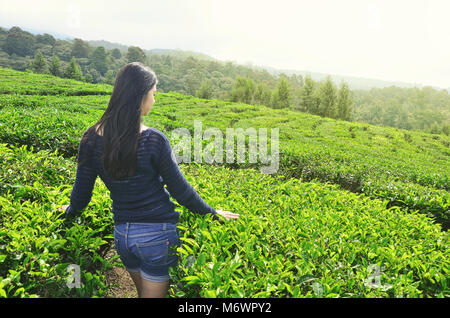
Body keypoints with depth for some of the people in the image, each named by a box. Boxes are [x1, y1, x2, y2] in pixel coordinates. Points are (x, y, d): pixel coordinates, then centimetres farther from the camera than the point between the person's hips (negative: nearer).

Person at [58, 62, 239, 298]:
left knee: (143, 291, 27)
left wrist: (70, 211, 26)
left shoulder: (92, 139, -6)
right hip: (157, 232, -5)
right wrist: (213, 214, 3)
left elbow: (82, 192, 3)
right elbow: (180, 190, -12)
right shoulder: (153, 140, -20)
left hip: (121, 233, 5)